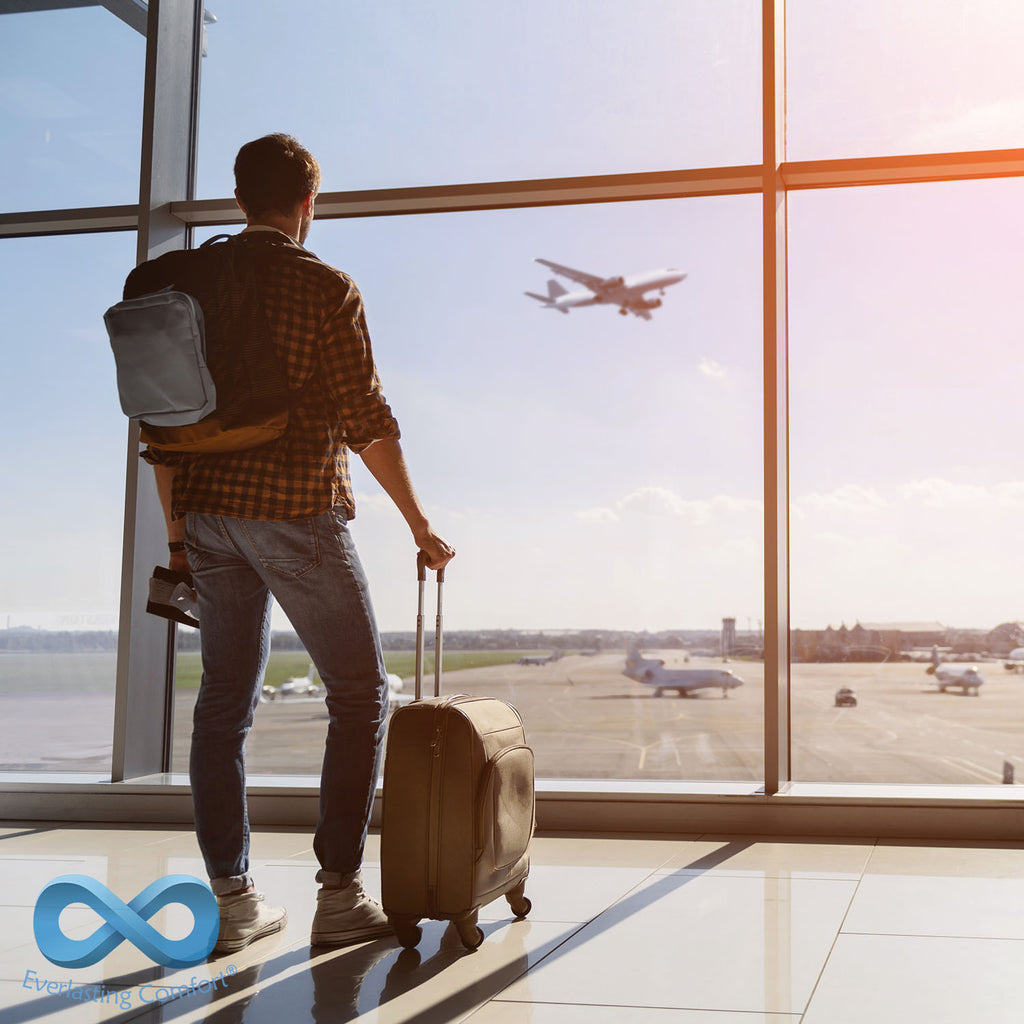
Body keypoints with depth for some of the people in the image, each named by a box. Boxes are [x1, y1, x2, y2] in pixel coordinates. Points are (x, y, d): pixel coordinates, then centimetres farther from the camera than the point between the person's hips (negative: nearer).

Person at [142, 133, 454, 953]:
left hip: (209, 513, 6)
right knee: (360, 690, 5)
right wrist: (420, 525, -2)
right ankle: (341, 896, 3)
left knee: (226, 699, 10)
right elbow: (366, 419, -10)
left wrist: (177, 532, 18)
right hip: (297, 512, -5)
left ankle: (232, 899, 14)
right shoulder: (325, 287, -6)